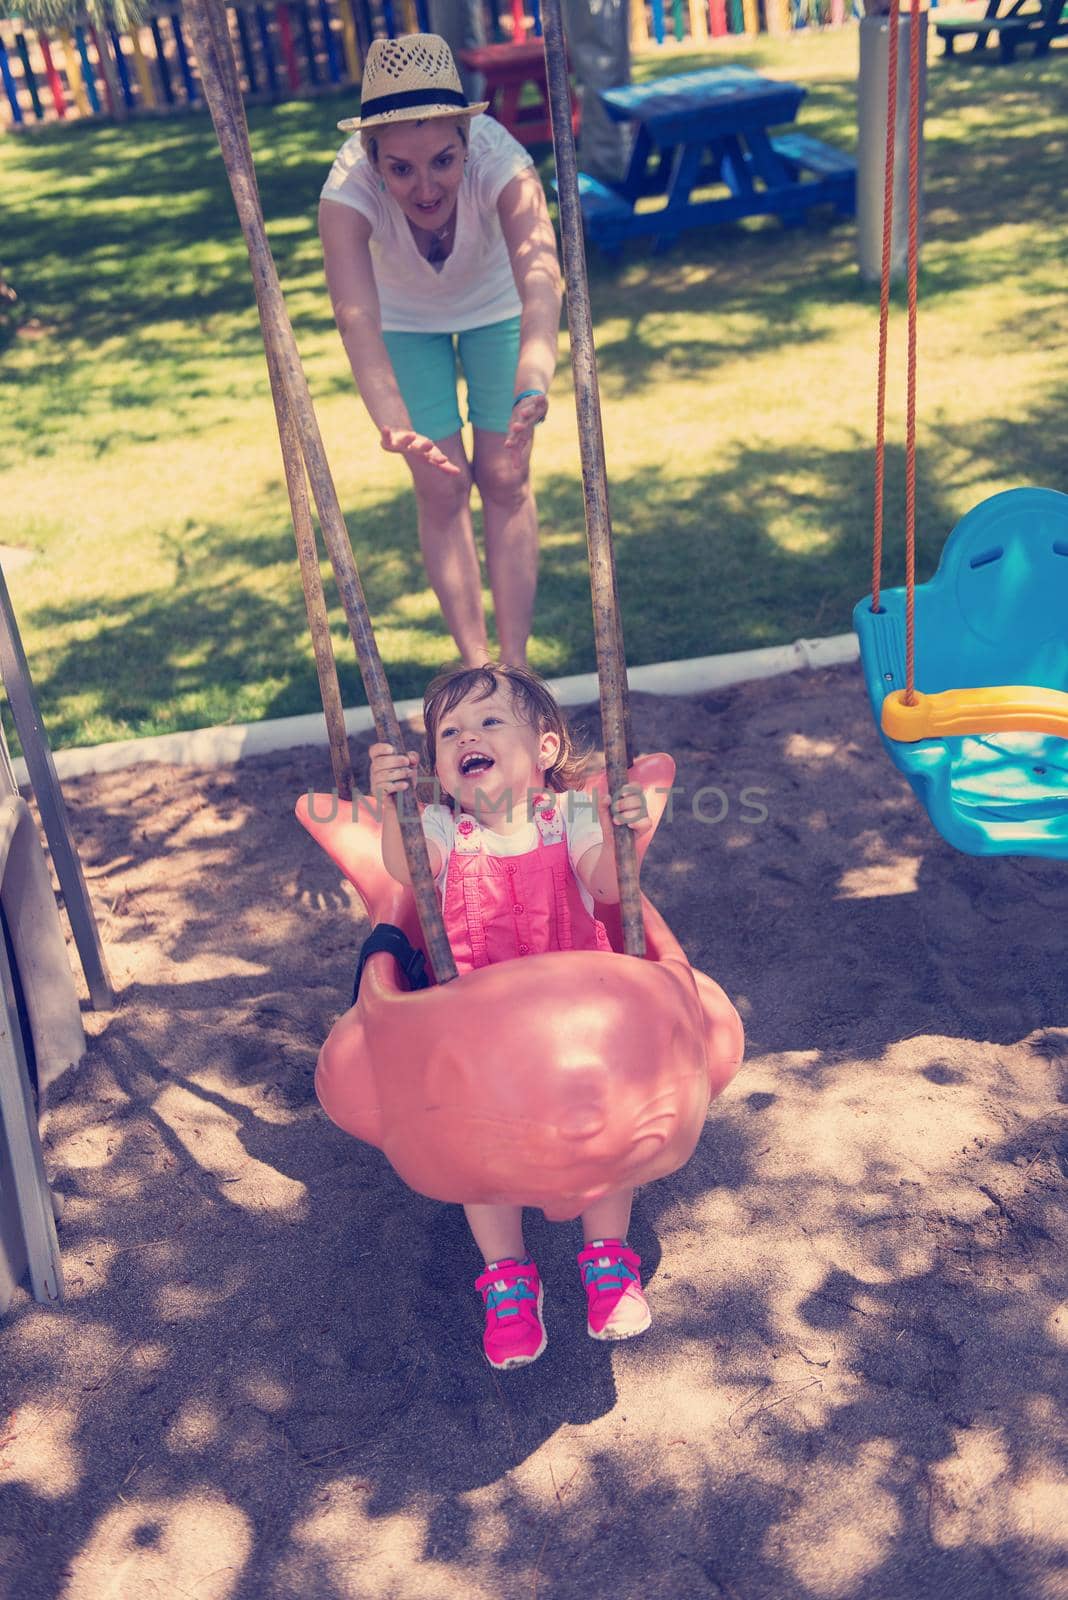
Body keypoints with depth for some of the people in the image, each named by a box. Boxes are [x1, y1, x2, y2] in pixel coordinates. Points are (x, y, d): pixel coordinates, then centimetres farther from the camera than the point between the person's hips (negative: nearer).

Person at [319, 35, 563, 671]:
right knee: (441, 486, -3)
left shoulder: (499, 159, -40)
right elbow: (356, 317, -53)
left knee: (505, 478, -2)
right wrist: (392, 422, -72)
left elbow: (540, 274, -58)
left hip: (495, 303, 0)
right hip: (404, 318, 0)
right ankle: (475, 667, 10)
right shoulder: (348, 189, -39)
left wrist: (534, 383, -77)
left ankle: (515, 665, 8)